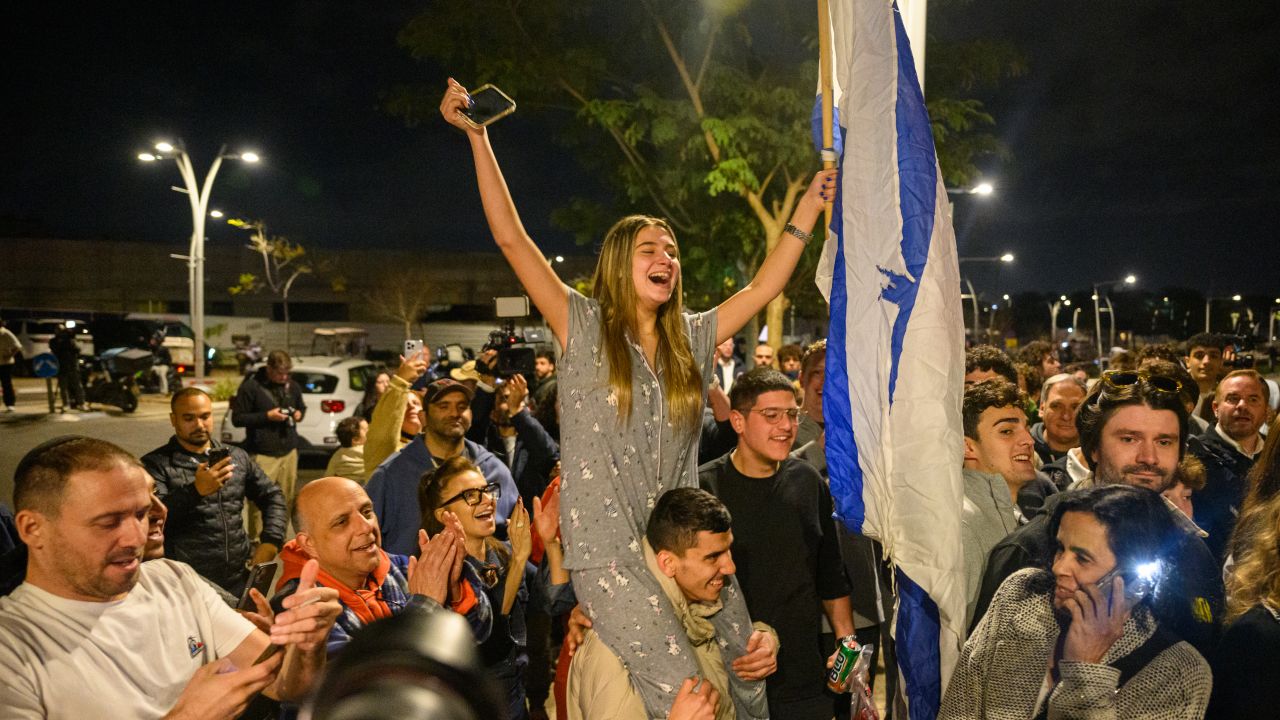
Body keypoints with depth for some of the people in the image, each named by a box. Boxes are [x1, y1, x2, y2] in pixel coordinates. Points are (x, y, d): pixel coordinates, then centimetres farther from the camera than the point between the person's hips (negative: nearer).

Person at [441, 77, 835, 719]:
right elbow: (510, 237, -5)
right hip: (608, 552, -5)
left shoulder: (691, 339, 12)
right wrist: (476, 135, -5)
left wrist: (808, 208, 19)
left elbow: (762, 288, 17)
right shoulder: (583, 329, 0)